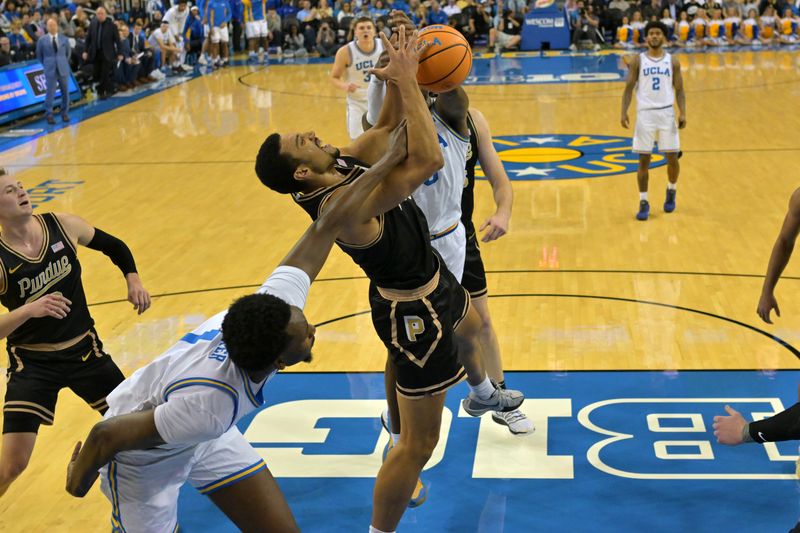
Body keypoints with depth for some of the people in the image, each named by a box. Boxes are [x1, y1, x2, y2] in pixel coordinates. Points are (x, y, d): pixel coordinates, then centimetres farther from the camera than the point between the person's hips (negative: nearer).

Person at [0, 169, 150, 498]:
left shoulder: (62, 226, -7)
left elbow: (114, 246, 11)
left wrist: (133, 279, -4)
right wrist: (29, 310, -36)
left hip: (85, 351, 4)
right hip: (31, 363, -3)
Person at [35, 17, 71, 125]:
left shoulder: (64, 39, 3)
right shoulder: (42, 40, 0)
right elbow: (39, 55, 10)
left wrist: (63, 63, 13)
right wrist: (47, 64, 9)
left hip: (63, 69, 2)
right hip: (50, 70, -2)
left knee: (65, 92, 7)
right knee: (50, 92, -5)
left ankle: (65, 114, 19)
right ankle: (49, 115, 1)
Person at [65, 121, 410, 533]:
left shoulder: (279, 302, -29)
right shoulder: (211, 405, -45)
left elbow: (327, 226, -20)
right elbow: (108, 434, -34)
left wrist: (389, 160, -15)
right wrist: (78, 484, -13)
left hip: (209, 440, 7)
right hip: (145, 454, -6)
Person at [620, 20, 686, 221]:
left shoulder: (672, 61, 6)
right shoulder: (638, 60, 3)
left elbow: (679, 91, 6)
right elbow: (629, 88, 1)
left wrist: (683, 113, -8)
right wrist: (624, 112, -12)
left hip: (667, 113, 1)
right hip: (645, 113, -1)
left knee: (672, 158, 3)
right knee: (644, 160, -1)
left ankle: (671, 191, 31)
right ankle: (643, 203, 7)